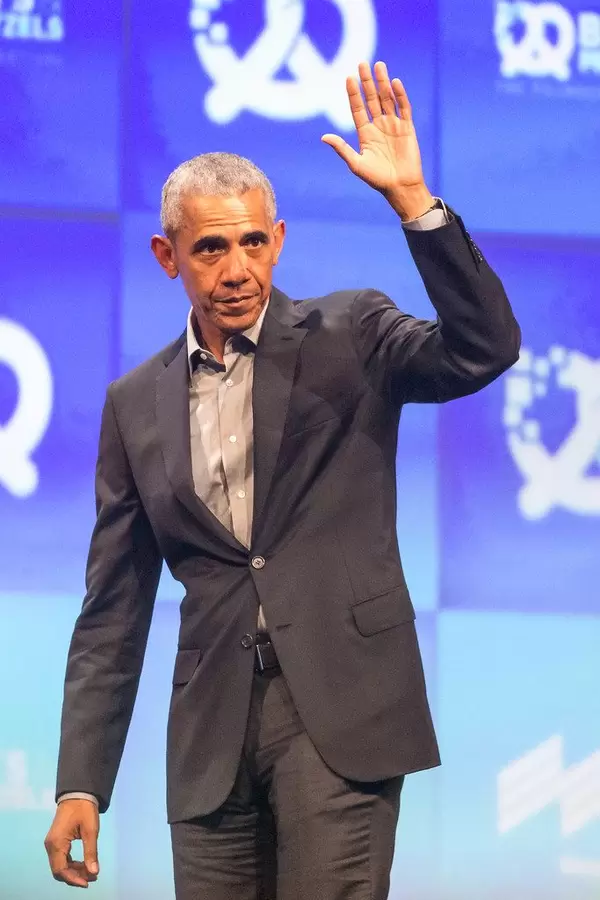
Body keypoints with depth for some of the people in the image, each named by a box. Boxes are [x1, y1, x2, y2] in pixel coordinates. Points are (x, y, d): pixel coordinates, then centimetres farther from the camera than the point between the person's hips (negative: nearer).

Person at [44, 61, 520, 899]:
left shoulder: (349, 336, 5)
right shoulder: (136, 404, 12)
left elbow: (485, 349, -14)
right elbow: (113, 610, 13)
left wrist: (412, 200, -21)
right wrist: (80, 783, 6)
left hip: (340, 711, -3)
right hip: (215, 732, 3)